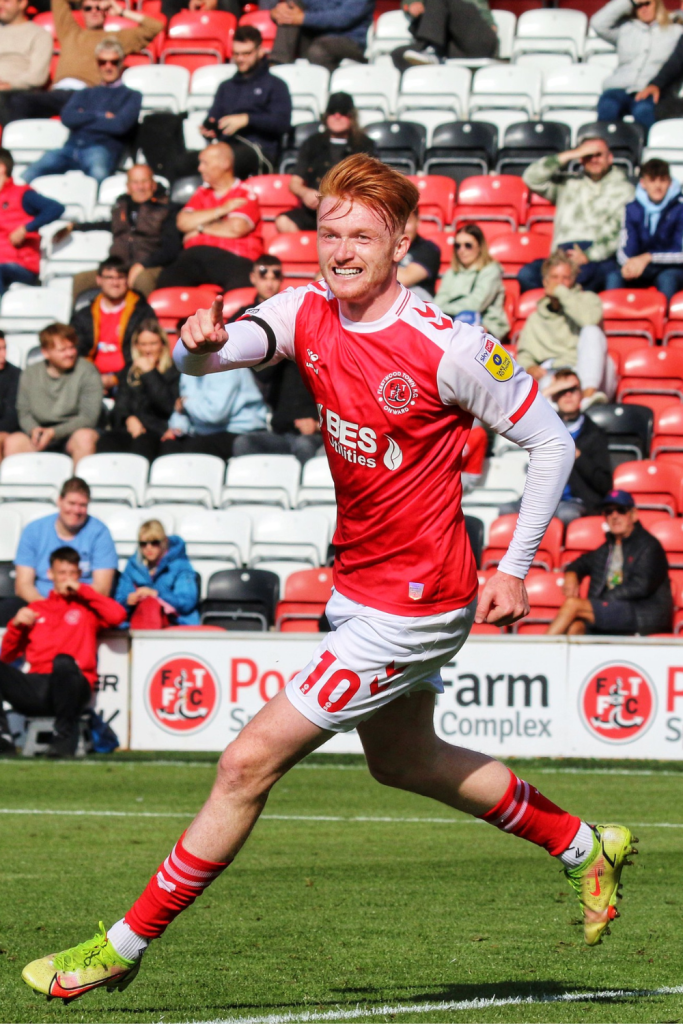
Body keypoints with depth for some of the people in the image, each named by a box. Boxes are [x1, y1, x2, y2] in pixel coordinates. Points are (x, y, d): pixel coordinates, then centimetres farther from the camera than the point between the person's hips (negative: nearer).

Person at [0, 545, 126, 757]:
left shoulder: (87, 606, 20)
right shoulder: (35, 609, 26)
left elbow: (117, 615, -4)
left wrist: (81, 589, 5)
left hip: (68, 687, -3)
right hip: (34, 685, 3)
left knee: (63, 661, -38)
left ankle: (65, 736, -26)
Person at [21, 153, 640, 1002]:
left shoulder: (446, 348, -20)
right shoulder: (309, 313, -4)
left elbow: (550, 440, -11)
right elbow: (212, 354, -21)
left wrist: (515, 568, -12)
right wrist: (201, 343, -45)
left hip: (413, 605, -8)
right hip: (360, 585, 8)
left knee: (249, 763, -9)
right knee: (403, 762, 28)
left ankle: (125, 946, 2)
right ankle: (583, 845, 47)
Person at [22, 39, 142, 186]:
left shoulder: (131, 96, 21)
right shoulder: (84, 94, 32)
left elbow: (120, 125, 0)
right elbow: (67, 117, 11)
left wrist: (83, 119, 9)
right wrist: (101, 116, 2)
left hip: (102, 148, -3)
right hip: (71, 148, 3)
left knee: (98, 172, -43)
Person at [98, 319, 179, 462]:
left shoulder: (173, 372, 12)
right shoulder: (129, 373, 25)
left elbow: (168, 406, -3)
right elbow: (119, 408, 18)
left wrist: (150, 374, 2)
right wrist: (128, 419, -7)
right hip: (130, 428, 3)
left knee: (142, 443, -41)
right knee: (107, 440, -33)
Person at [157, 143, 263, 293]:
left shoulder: (245, 196, 9)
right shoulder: (202, 193, 25)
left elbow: (235, 229, -8)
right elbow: (183, 222, 9)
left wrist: (201, 228, 6)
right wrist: (221, 210, 2)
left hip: (233, 257, -4)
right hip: (196, 256, 4)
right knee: (167, 280, -29)